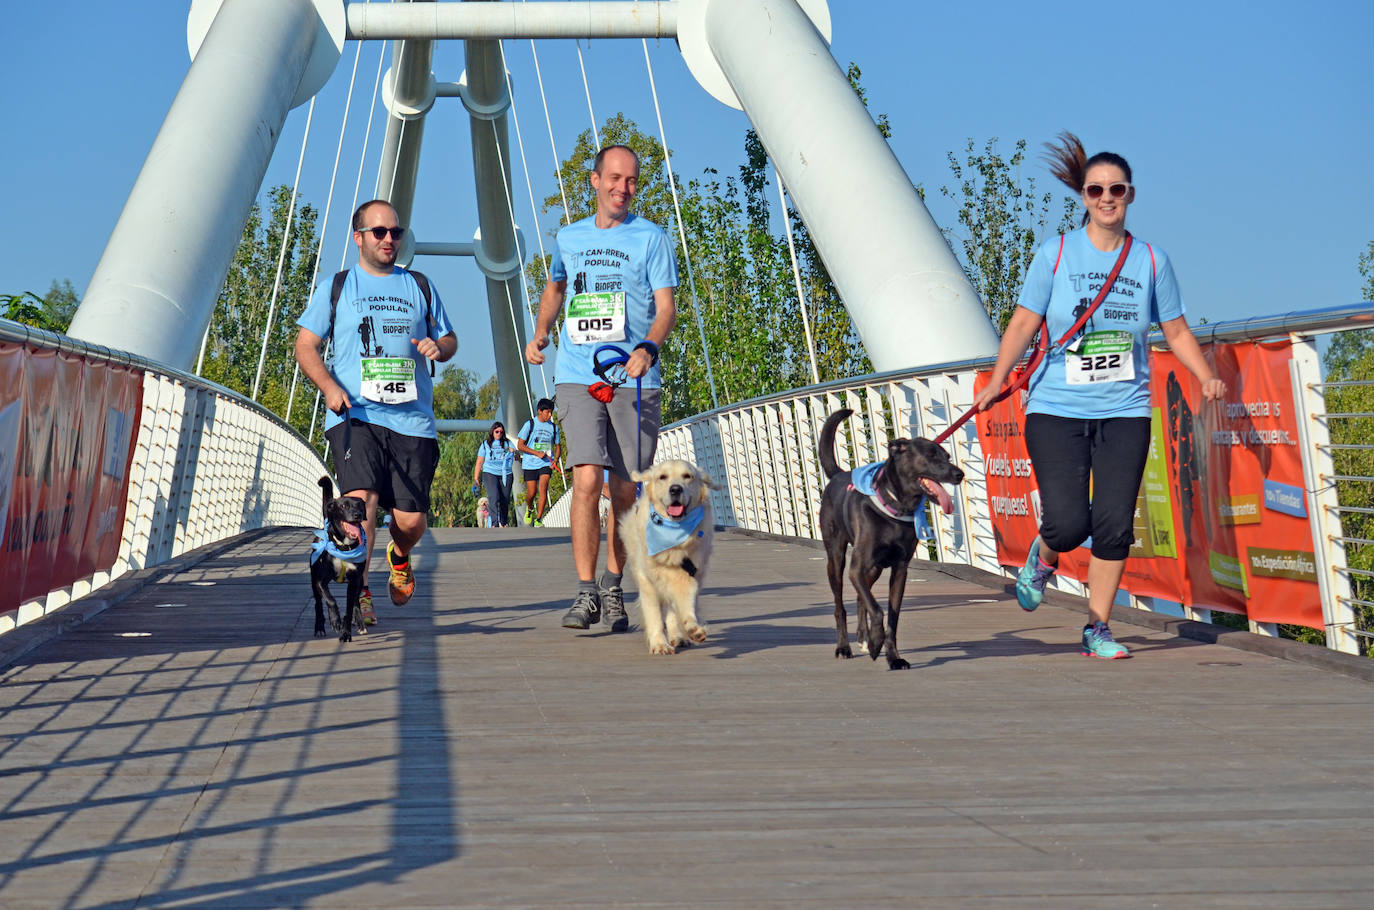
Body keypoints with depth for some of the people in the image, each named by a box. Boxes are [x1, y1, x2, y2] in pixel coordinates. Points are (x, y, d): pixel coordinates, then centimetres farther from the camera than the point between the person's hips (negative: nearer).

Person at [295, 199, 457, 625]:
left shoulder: (420, 287, 17)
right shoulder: (336, 288, 11)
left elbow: (449, 338, 23)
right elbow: (305, 344, 8)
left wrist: (438, 346, -2)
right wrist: (330, 387, -9)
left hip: (412, 419, 2)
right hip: (355, 416, -2)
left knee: (411, 520, -1)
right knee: (361, 496, -23)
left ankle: (399, 558, 34)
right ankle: (359, 594, -17)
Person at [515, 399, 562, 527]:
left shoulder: (553, 427, 8)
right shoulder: (530, 424, -2)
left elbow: (558, 446, 17)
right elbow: (520, 445, -3)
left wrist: (555, 460, -4)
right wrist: (537, 453, -15)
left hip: (546, 463, 1)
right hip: (530, 463, -1)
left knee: (543, 488, -17)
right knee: (532, 493, -1)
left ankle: (538, 520, -15)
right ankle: (529, 509, 34)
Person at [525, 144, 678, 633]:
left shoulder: (651, 238, 4)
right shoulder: (569, 238, 14)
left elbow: (666, 306, -4)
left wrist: (647, 348, -22)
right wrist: (540, 334, 21)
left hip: (634, 381, -1)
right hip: (578, 378, 1)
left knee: (625, 492, 4)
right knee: (587, 479, -15)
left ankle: (613, 587, 22)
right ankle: (586, 593, -11)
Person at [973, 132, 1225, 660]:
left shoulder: (1151, 260, 5)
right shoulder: (1056, 254, -1)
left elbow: (1176, 329, 11)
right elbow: (1024, 322, -2)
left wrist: (1206, 377, -4)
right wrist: (997, 381, -14)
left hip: (1125, 412, 2)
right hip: (1057, 410, -2)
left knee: (1114, 527, -3)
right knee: (1068, 524, -11)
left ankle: (1098, 630, 12)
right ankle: (1043, 557, 27)